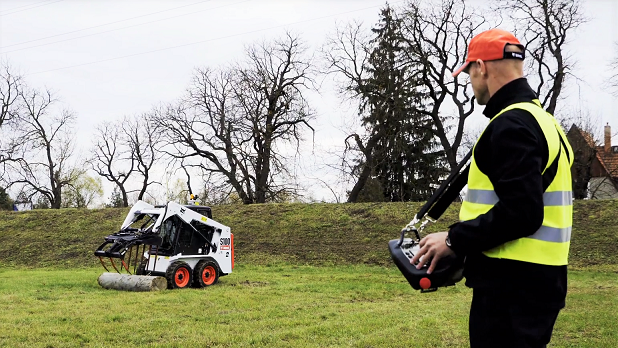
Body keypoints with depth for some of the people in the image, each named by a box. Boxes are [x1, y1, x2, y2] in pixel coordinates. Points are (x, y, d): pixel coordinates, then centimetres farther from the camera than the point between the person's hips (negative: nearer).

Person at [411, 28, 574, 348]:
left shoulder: (511, 124, -16)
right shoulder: (542, 119, 16)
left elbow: (521, 213, -25)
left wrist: (455, 240, -15)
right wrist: (467, 239, 16)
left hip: (512, 284, -10)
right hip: (540, 279, 10)